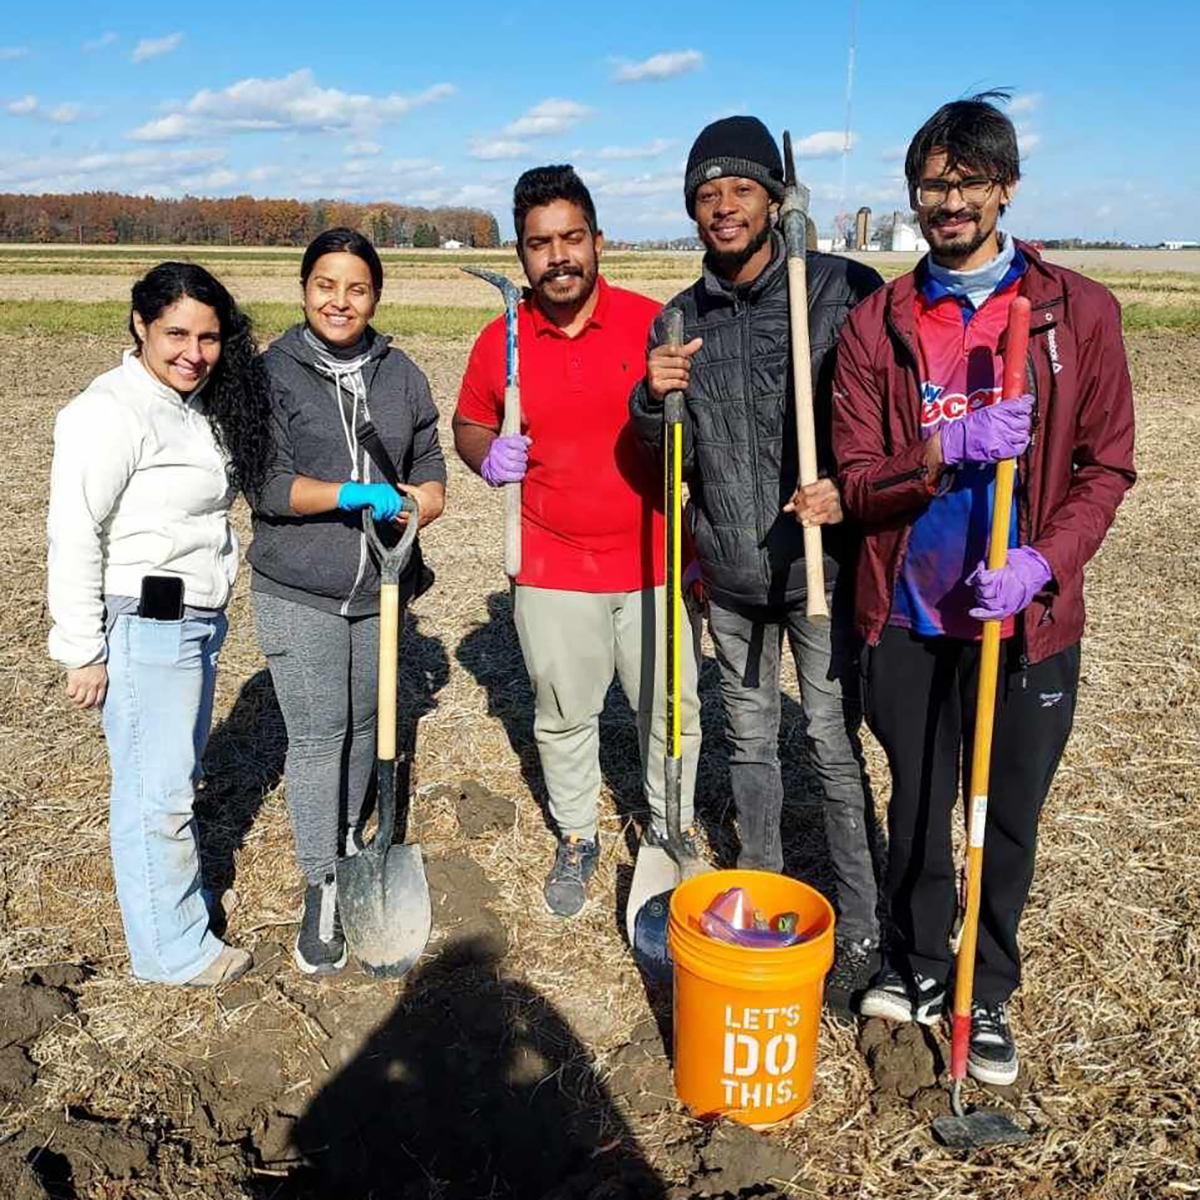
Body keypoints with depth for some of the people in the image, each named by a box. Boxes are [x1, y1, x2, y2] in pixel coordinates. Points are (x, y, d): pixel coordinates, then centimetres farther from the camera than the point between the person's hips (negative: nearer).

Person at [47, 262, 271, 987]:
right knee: (156, 792, 1)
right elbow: (75, 538, -17)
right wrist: (83, 651, -15)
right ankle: (173, 950, 15)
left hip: (198, 621, 9)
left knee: (180, 777, 20)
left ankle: (177, 892, 37)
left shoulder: (200, 408, 11)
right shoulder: (113, 412, -16)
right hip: (142, 628, -9)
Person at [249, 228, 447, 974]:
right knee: (316, 734, -2)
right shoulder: (273, 373, -6)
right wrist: (353, 495, -24)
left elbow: (431, 473, 10)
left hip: (380, 590, 4)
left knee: (364, 723, 18)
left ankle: (350, 838, 41)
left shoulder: (401, 375, 6)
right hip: (298, 594, -4)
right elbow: (266, 483, -12)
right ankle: (322, 891, 10)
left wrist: (412, 506, -12)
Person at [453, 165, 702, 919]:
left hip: (654, 560, -1)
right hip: (553, 568, 1)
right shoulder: (501, 342, -1)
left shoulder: (653, 322, -5)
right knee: (562, 715, 13)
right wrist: (487, 454, -9)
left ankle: (670, 828, 35)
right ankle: (576, 841, 35)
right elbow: (469, 423, 14)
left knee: (672, 709, 11)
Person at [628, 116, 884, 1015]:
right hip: (730, 573, 5)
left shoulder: (845, 291, -9)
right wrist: (654, 402, -13)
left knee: (837, 747, 2)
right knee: (749, 740, 17)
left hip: (821, 564, -4)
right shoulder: (681, 319, 5)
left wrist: (851, 489, -20)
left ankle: (861, 932, 18)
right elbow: (672, 460, 8)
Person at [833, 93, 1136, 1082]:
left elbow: (1108, 465, -2)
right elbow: (858, 481, -4)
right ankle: (920, 964, 39)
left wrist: (1041, 563, -17)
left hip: (1027, 618, -1)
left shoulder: (1079, 311, -2)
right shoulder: (877, 325, 0)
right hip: (910, 613, 1)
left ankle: (991, 993, 34)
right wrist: (945, 451, -24)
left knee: (1010, 816, 12)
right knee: (918, 802, 16)